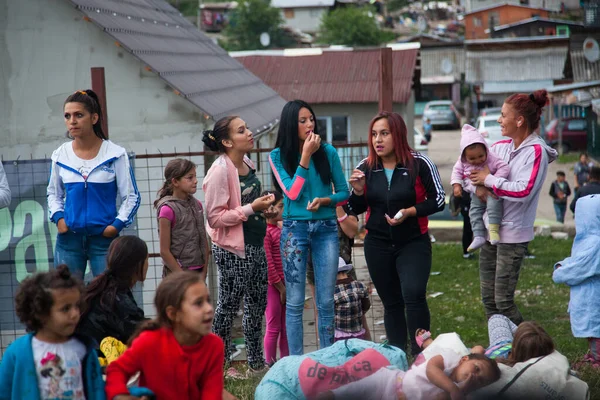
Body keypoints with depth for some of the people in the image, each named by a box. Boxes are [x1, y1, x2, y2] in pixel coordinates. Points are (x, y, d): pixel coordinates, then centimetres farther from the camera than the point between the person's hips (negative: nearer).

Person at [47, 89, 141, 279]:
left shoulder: (115, 154, -4)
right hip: (69, 237, 3)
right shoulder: (60, 155, 5)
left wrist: (118, 224, -10)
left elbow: (131, 196, 2)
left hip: (104, 237, -2)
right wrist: (57, 217, 2)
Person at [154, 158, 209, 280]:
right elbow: (164, 251, -13)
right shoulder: (168, 209, -12)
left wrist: (203, 272, 1)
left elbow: (204, 242, 11)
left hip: (198, 273, 6)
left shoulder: (197, 205, 7)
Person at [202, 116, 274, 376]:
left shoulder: (248, 165, 9)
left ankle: (256, 363, 25)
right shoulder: (220, 171, -17)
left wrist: (264, 207, 8)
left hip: (255, 245, 8)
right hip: (232, 250, -8)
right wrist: (251, 209, -23)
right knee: (228, 305, 4)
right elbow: (215, 217, -20)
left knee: (257, 305, 14)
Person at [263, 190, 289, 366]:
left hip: (284, 285, 8)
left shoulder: (280, 230, 12)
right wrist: (280, 287, -14)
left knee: (285, 328, 13)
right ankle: (271, 364, 9)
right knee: (273, 328, 0)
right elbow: (268, 264, -18)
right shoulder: (265, 232, -15)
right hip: (273, 286, -8)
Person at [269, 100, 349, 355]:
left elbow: (343, 192, 6)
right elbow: (293, 192, -10)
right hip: (295, 229, -1)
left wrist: (324, 201, -13)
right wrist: (305, 156, -13)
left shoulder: (328, 152, 2)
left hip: (326, 229, 1)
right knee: (295, 302, 2)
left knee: (326, 302, 5)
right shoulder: (278, 156, 0)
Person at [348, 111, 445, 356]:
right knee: (391, 303, 10)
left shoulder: (419, 164, -10)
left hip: (413, 243, -4)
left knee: (413, 295, -20)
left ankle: (420, 354, -11)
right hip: (378, 245, 4)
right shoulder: (366, 168, 2)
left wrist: (409, 212, -19)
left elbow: (438, 200, -6)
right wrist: (358, 191, -10)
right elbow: (356, 209, 10)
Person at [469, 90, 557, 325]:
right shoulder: (501, 147, 8)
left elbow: (524, 190, -24)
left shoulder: (536, 151, -12)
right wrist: (478, 187, -6)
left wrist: (488, 179, -14)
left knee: (503, 301, -7)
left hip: (513, 233, -7)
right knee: (488, 299, 10)